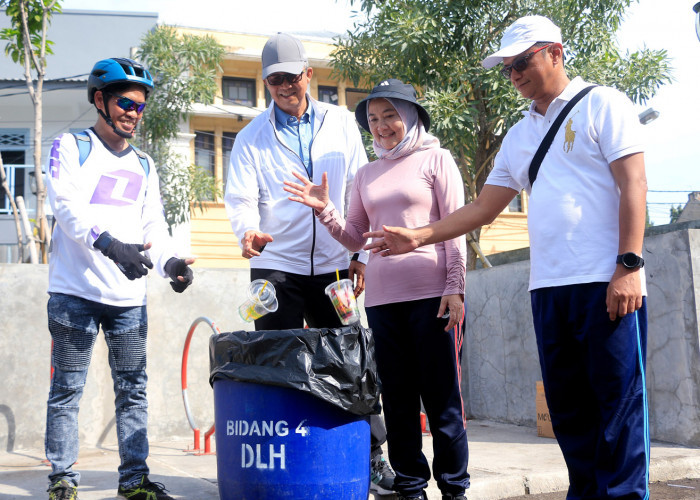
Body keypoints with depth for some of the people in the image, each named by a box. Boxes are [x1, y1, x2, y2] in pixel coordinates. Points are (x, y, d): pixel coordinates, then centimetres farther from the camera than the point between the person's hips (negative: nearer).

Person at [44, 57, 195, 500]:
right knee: (67, 389, 0)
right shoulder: (72, 148, 3)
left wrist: (169, 261, -8)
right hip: (76, 291, -5)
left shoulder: (144, 166, 19)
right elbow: (68, 205, -13)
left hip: (130, 295, 5)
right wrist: (109, 243, -30)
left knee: (133, 389, 8)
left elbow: (154, 226, 14)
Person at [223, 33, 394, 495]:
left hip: (333, 265, 1)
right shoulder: (252, 137, 5)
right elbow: (241, 199, -4)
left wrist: (361, 255, 3)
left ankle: (373, 455, 16)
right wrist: (248, 230, -26)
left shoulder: (341, 123, 8)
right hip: (277, 266, -1)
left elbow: (360, 193, 9)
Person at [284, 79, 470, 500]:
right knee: (398, 398, 7)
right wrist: (325, 210, 0)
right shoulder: (367, 174, 17)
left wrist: (455, 287, -9)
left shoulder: (435, 159, 4)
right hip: (382, 298, 5)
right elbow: (356, 238, 16)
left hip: (431, 292, -4)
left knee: (442, 395, -1)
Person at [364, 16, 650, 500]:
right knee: (567, 407, 7)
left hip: (606, 283, -6)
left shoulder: (602, 104, 3)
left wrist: (629, 265, -15)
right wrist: (418, 237, 12)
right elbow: (483, 208, 21)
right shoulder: (519, 136, 21)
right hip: (548, 288, 6)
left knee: (618, 400, -6)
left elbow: (633, 185, -6)